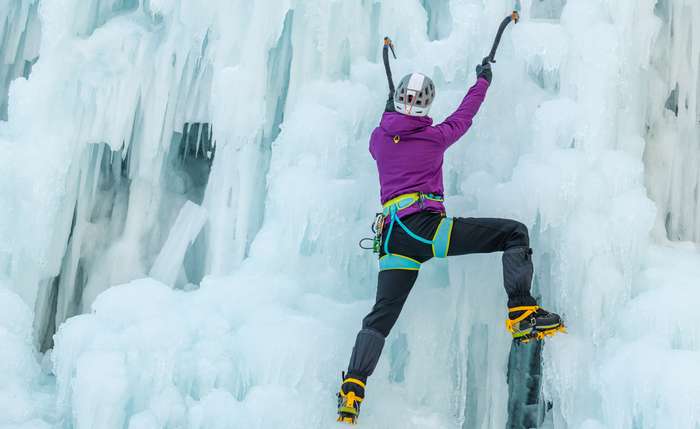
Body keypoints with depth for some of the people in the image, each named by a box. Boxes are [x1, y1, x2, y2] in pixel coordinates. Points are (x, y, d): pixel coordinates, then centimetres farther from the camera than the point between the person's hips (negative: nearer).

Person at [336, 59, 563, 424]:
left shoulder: (379, 138, 14)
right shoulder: (435, 137, 6)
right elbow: (465, 114, 24)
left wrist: (389, 110, 59)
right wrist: (483, 79, 41)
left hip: (393, 238, 5)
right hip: (427, 227, -5)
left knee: (382, 315, 7)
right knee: (514, 232, 1)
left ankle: (353, 387, -4)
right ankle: (522, 313, -10)